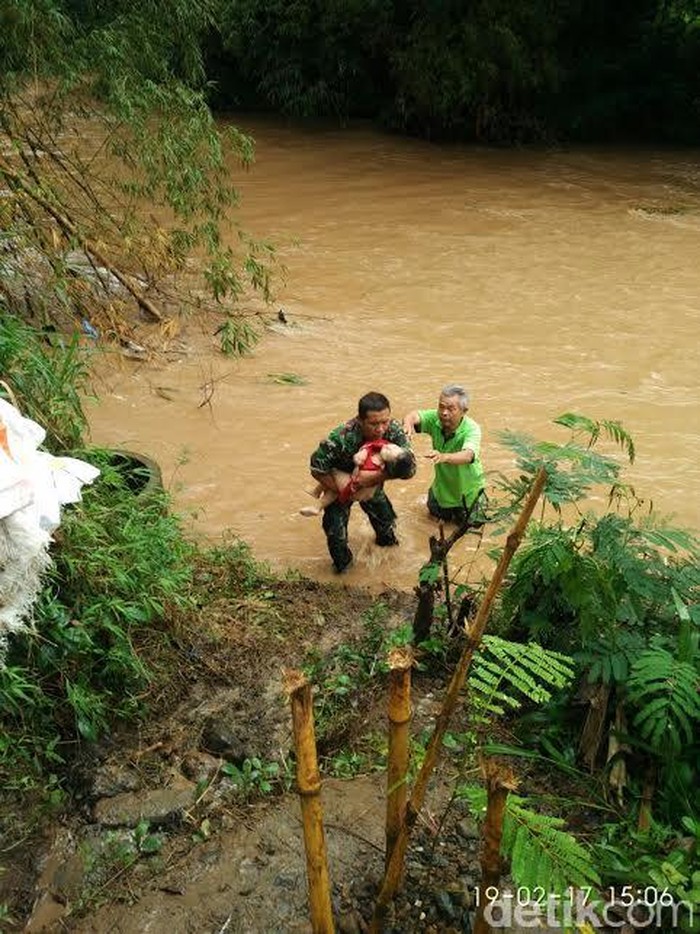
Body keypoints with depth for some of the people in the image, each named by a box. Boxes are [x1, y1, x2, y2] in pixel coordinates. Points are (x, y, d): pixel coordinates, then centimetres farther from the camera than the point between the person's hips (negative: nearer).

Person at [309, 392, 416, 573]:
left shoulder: (394, 430, -31)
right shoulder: (341, 438, -40)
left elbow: (410, 466, -32)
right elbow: (317, 469, -28)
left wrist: (376, 476, -42)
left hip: (372, 485, 3)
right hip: (342, 483, -3)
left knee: (387, 521, 16)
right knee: (336, 531, -5)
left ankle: (386, 540, 54)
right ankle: (343, 563, 28)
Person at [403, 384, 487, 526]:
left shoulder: (471, 429, -36)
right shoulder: (435, 418, -22)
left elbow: (467, 456, -54)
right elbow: (414, 415, -37)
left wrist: (444, 457, -75)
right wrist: (408, 423, -64)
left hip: (467, 489, -4)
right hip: (442, 485, 4)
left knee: (471, 525, 14)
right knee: (438, 514, 23)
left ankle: (481, 500, 41)